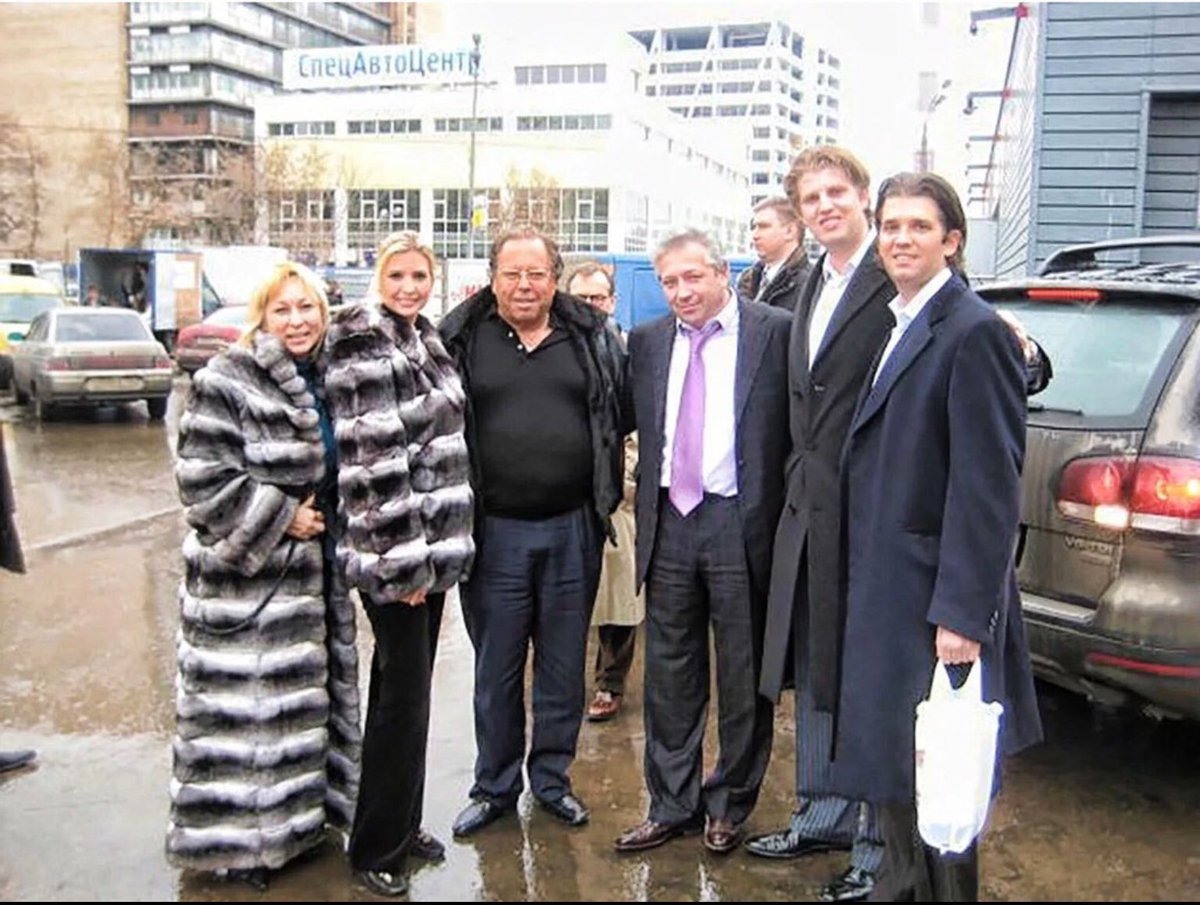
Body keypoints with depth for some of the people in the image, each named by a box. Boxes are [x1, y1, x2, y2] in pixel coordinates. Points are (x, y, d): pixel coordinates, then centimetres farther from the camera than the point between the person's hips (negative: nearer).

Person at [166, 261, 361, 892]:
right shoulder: (227, 382, -12)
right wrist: (281, 518, -17)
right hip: (244, 576, -7)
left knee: (307, 698, 17)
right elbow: (202, 479, -18)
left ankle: (302, 815, 33)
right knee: (244, 708, -2)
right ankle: (241, 838, 14)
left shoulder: (325, 381, 10)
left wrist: (330, 521, 9)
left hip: (313, 572, 7)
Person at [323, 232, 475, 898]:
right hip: (393, 552, -8)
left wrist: (441, 549, 15)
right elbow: (372, 465, -18)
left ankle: (403, 823, 29)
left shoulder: (427, 342, 13)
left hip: (434, 544, 8)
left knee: (408, 690, 16)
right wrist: (403, 561, -19)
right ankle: (377, 849, 13)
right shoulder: (361, 350, -12)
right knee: (402, 696, -2)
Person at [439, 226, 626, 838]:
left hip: (572, 529, 1)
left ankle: (552, 778, 31)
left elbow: (626, 408, 10)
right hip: (494, 531, -1)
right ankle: (495, 787, 27)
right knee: (496, 668, 11)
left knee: (564, 666, 13)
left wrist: (606, 485, 3)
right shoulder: (460, 340, -1)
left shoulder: (592, 338, 3)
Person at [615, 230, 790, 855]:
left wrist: (788, 511, -10)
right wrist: (645, 498, 3)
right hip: (668, 520, 4)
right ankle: (671, 804, 26)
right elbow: (631, 421, 13)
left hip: (741, 521, -4)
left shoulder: (775, 331, -6)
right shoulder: (647, 340, 8)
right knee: (669, 673, 12)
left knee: (742, 674, 9)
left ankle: (729, 805, 27)